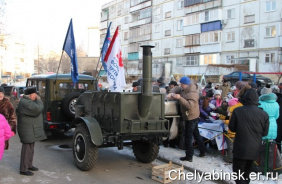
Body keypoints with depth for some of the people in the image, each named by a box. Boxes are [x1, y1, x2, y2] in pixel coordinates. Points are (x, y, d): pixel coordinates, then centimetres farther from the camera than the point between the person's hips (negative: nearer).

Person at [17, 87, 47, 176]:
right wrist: (39, 100, -16)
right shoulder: (25, 102, -21)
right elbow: (38, 109, -30)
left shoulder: (27, 101, 14)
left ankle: (29, 165, 31)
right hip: (27, 129, -11)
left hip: (31, 129, 11)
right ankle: (23, 169, 2)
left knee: (30, 148, 18)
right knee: (27, 148, -5)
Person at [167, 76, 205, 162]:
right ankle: (203, 151, 32)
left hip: (191, 116, -10)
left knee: (188, 137, -4)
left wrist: (180, 98, -35)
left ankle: (189, 156, 3)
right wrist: (171, 93, -5)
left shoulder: (192, 93, -24)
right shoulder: (184, 89, 5)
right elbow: (176, 89, 15)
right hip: (193, 116, 10)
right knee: (196, 134, 20)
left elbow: (189, 105, -33)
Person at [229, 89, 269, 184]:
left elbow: (231, 128, -5)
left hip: (240, 147, -4)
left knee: (238, 171, 5)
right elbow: (265, 133, 0)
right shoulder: (264, 114, -8)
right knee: (247, 170, 24)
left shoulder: (237, 111, -14)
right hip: (254, 148, 4)